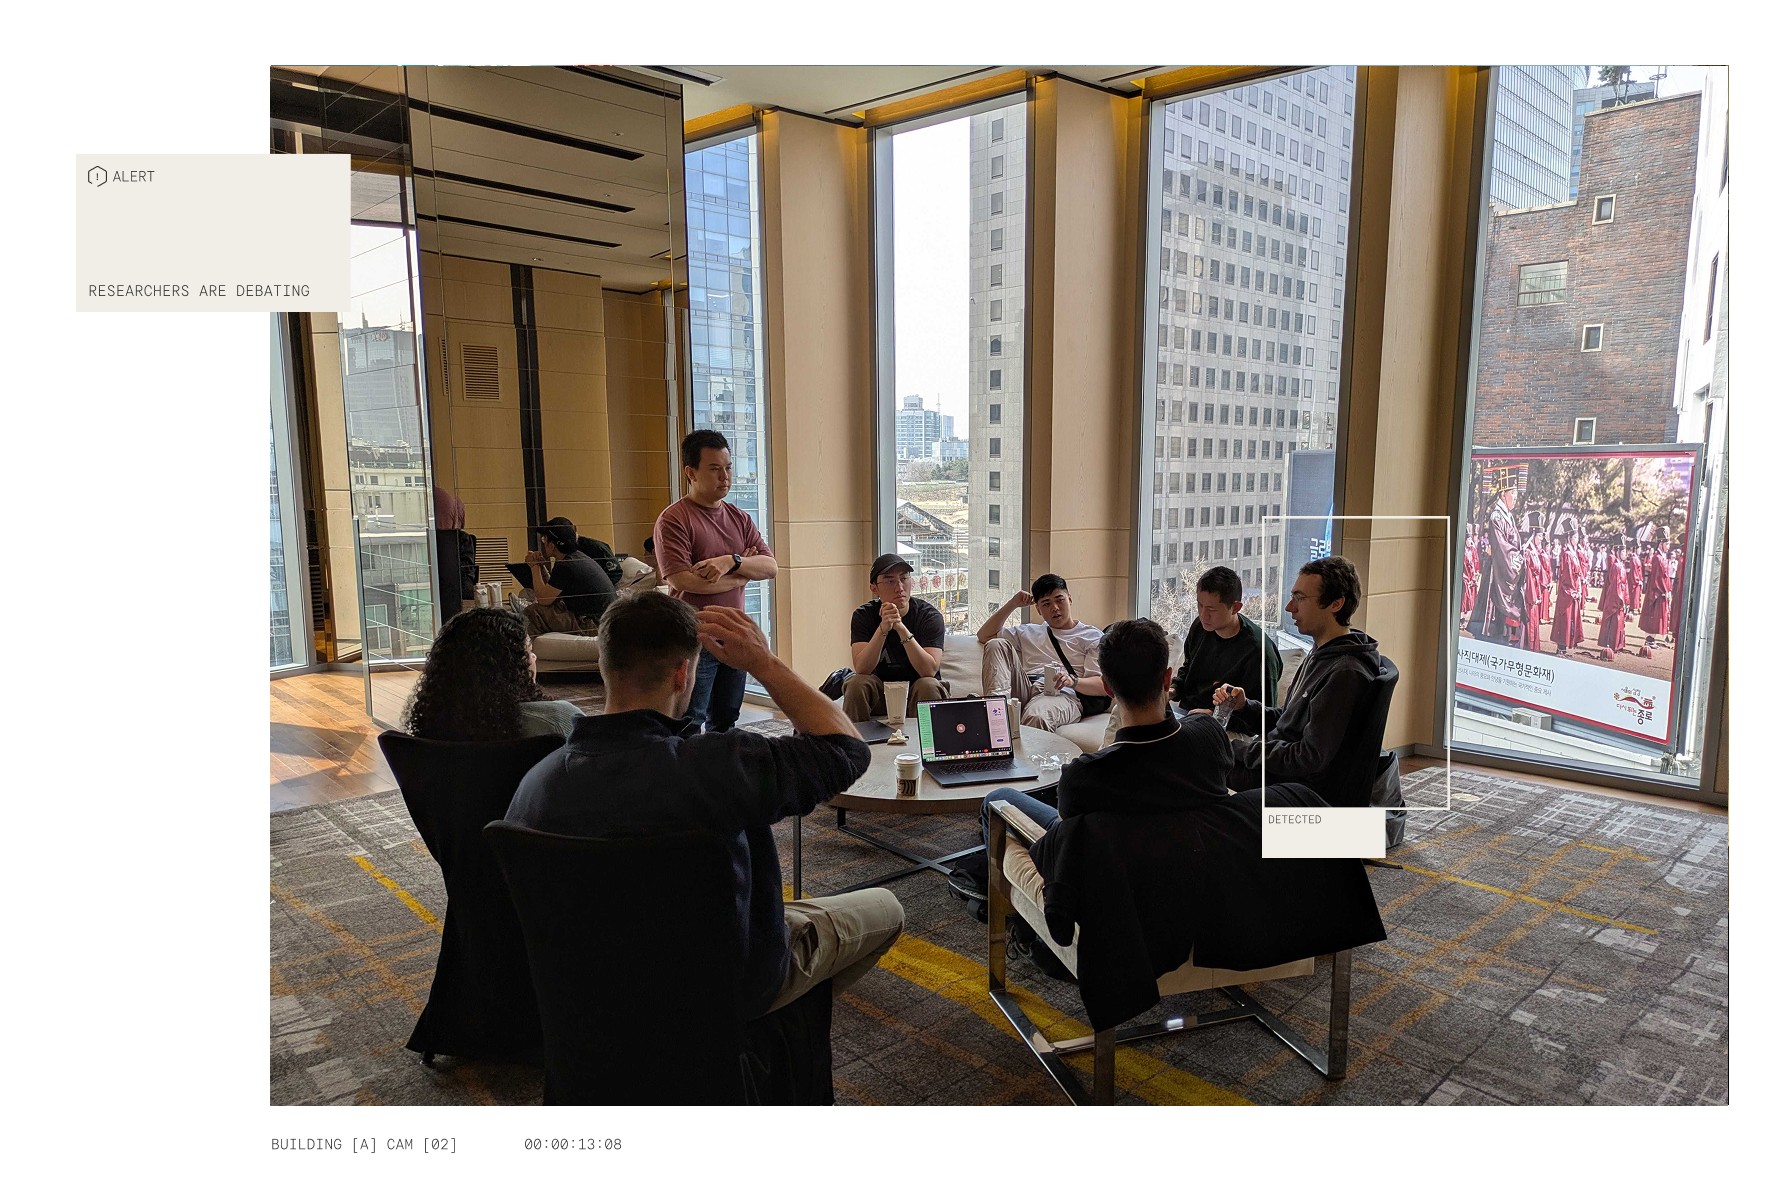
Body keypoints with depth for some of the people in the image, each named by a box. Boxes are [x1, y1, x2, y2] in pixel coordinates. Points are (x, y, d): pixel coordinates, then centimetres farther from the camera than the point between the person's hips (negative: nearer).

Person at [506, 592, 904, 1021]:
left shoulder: (534, 783, -19)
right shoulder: (714, 766, -38)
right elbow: (847, 748, -24)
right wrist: (764, 663, -21)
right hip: (730, 987, -6)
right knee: (884, 907, 20)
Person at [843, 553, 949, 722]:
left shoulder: (930, 616, -12)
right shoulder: (864, 615, -8)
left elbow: (929, 670, -25)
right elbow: (861, 669, -21)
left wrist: (901, 628, -35)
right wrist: (883, 628, -35)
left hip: (916, 692, -1)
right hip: (880, 691, 1)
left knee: (928, 686, -32)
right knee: (857, 684, -27)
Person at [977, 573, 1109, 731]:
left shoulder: (1091, 637, 16)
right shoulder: (1029, 633, 32)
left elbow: (1103, 686, 3)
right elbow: (984, 635, 28)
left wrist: (1073, 681, -19)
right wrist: (1012, 604, 22)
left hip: (1062, 695, -5)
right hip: (1025, 692, 5)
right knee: (996, 645, -12)